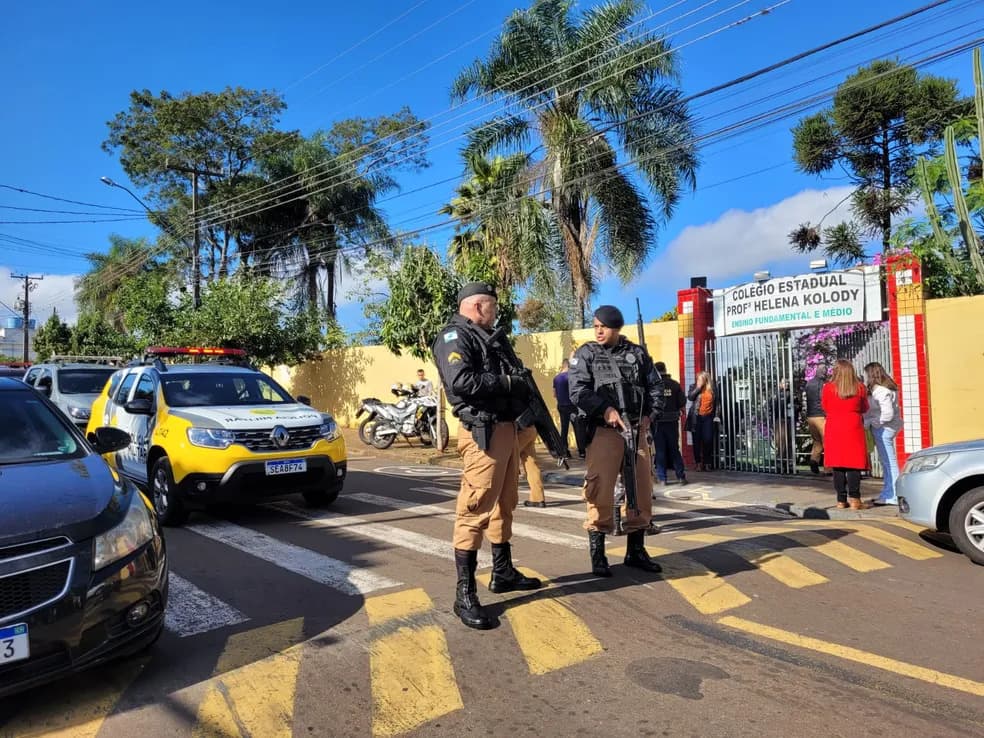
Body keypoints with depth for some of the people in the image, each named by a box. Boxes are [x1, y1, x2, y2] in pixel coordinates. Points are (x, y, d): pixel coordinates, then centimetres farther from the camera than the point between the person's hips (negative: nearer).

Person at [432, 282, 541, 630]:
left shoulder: (483, 338, 23)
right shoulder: (454, 335, -8)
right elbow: (461, 381, -23)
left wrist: (522, 387, 5)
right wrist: (507, 382, -13)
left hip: (505, 428, 10)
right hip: (482, 432, -10)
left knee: (504, 504, 17)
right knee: (475, 509, -9)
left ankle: (503, 572, 31)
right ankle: (465, 595, -3)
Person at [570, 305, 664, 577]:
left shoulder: (637, 353, 12)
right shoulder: (585, 354, 3)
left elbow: (655, 386, 14)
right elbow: (578, 391, -8)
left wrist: (650, 415, 0)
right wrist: (606, 409, -19)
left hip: (637, 429, 4)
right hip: (603, 430, -4)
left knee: (641, 489, 9)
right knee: (600, 491, -8)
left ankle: (636, 551, 24)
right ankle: (597, 555, 4)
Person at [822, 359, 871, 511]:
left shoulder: (828, 388, -4)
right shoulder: (860, 388, -1)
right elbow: (864, 408, 12)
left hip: (833, 429, 0)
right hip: (853, 428, 0)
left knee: (837, 466, 4)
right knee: (854, 464, 1)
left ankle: (841, 500, 7)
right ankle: (854, 499, -4)